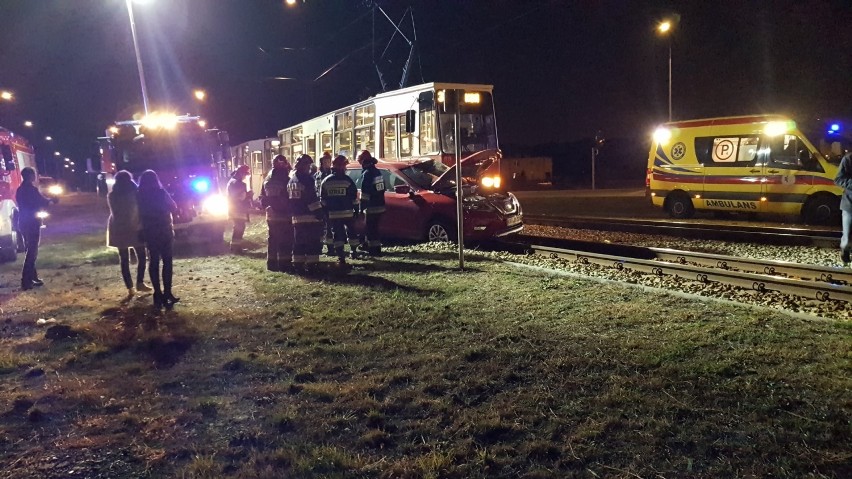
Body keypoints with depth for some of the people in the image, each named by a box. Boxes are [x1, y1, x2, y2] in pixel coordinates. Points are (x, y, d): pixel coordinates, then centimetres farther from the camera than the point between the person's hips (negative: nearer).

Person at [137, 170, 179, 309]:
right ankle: (167, 293, 0)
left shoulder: (139, 196, -2)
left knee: (154, 262, 9)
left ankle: (158, 293, 8)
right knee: (167, 262, 5)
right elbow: (174, 209, -3)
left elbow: (139, 215, 4)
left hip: (149, 233, 3)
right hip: (164, 232, -3)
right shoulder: (161, 193, -11)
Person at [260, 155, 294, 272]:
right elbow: (291, 197, -9)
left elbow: (262, 198, 9)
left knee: (273, 240, 12)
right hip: (285, 215, -6)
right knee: (286, 240, -1)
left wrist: (266, 206, 16)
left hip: (271, 215, 6)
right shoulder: (286, 179, -13)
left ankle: (272, 263, 15)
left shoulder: (267, 180, 6)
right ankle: (285, 263, -2)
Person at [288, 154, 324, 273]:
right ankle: (311, 265, -3)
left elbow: (290, 199, 16)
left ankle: (297, 265, 14)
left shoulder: (291, 181, 13)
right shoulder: (307, 179, -12)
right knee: (313, 242, -2)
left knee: (299, 242, 13)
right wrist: (319, 214, -15)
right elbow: (312, 199, -18)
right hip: (310, 217, -8)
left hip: (297, 217, 8)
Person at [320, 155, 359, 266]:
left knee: (337, 235, 1)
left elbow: (323, 200, 4)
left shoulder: (326, 181, 1)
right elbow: (354, 198, -4)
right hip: (347, 213, -1)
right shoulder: (347, 180, -6)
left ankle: (341, 257, -3)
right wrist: (356, 210, 5)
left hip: (333, 214, 1)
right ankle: (353, 251, 27)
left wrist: (325, 213, 10)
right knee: (351, 231, 18)